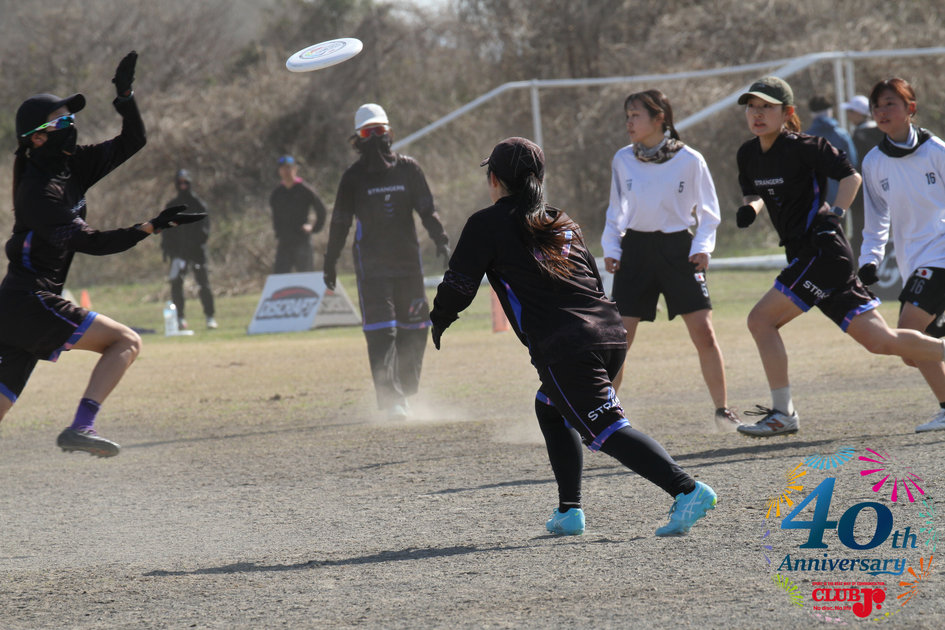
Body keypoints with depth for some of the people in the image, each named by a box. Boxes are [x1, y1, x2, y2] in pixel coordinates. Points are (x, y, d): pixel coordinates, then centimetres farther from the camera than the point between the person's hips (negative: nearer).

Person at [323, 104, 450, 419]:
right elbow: (340, 222, 5)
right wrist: (330, 263, 5)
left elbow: (426, 209, 5)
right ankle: (392, 400, -15)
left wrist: (441, 240, -10)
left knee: (414, 329, 7)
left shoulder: (408, 169, 5)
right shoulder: (353, 177, 0)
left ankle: (404, 393, 21)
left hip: (408, 260, 3)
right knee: (381, 332, -12)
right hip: (371, 263, -3)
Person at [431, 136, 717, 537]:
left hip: (565, 350, -7)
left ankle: (687, 490, -29)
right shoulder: (562, 222, 23)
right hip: (611, 335, 8)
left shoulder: (487, 224, 5)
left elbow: (458, 287, 5)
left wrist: (438, 323, 25)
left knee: (607, 431, -11)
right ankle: (569, 511, 18)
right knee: (550, 408, 27)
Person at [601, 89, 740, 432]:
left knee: (703, 332, -8)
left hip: (678, 249, -2)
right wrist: (610, 249, 3)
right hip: (636, 250, 2)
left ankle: (723, 410, 5)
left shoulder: (689, 160, -4)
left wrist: (702, 246, -9)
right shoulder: (623, 160, 3)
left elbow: (708, 211, 4)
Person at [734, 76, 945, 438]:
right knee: (880, 340, 6)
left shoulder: (801, 147, -11)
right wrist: (750, 208, 3)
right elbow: (755, 193, 24)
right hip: (805, 257, 8)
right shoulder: (749, 154, 10)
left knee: (761, 319, -12)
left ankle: (782, 414, -6)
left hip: (823, 252, -8)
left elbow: (850, 176, -6)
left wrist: (835, 215, -16)